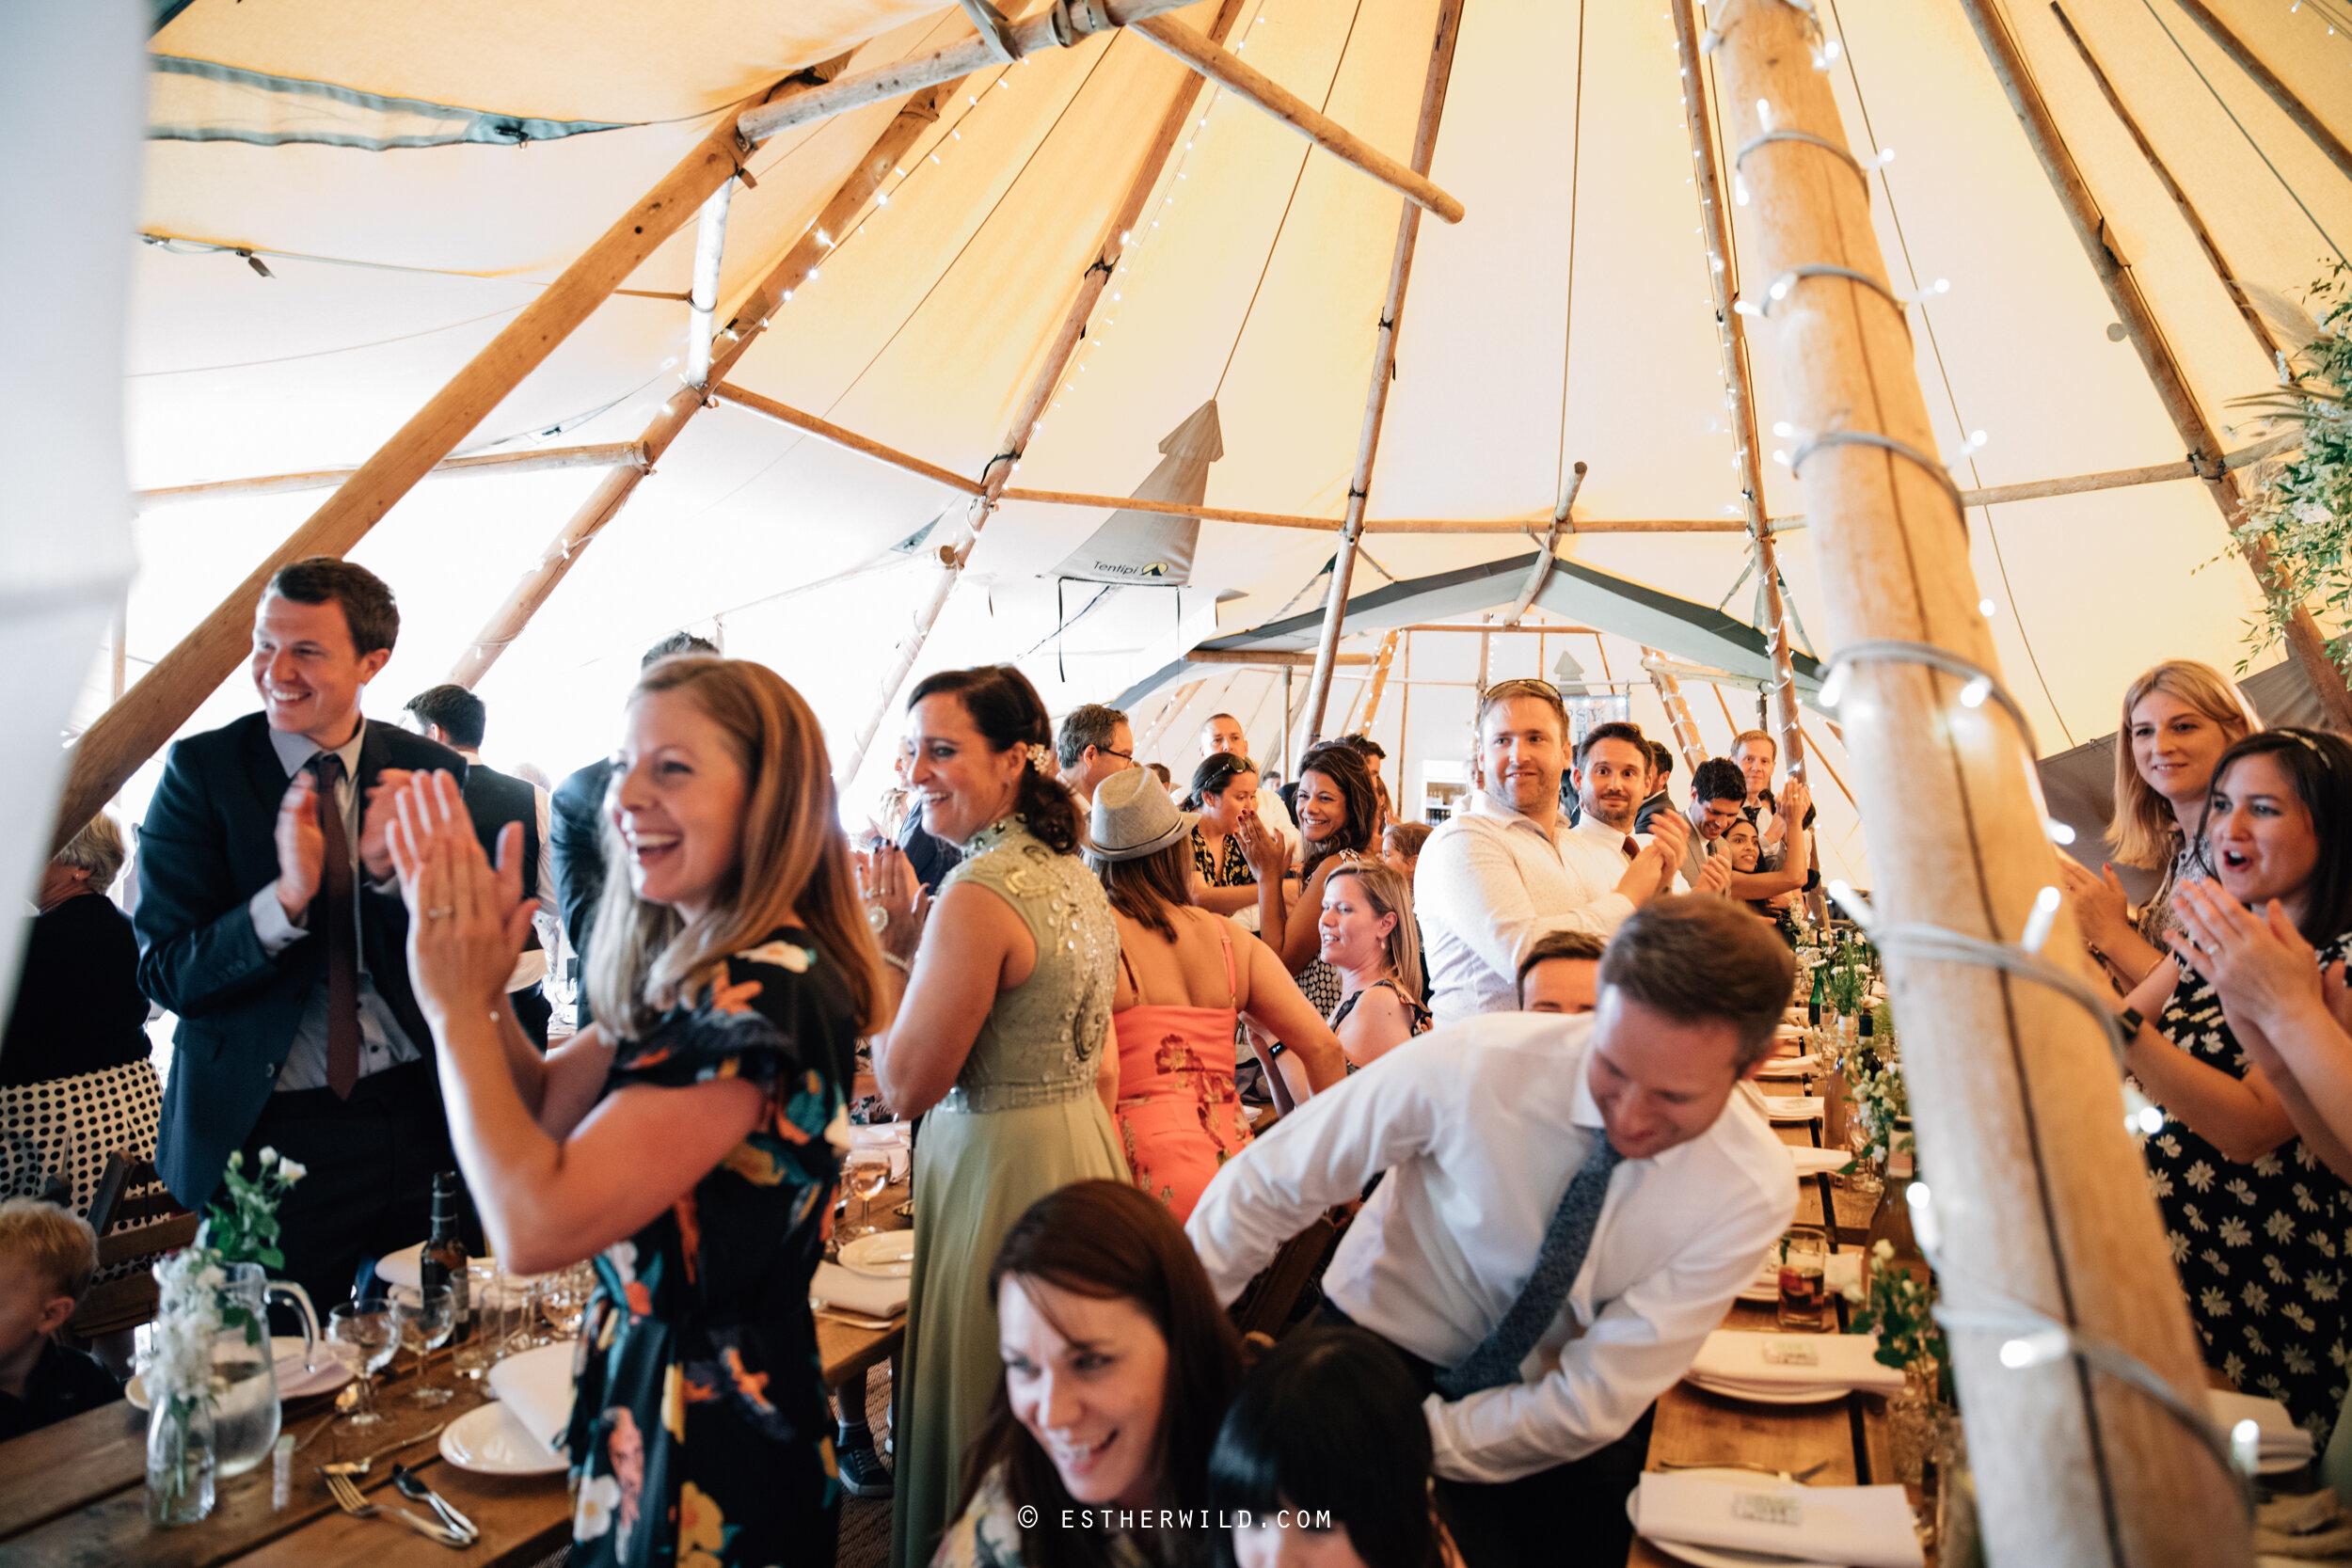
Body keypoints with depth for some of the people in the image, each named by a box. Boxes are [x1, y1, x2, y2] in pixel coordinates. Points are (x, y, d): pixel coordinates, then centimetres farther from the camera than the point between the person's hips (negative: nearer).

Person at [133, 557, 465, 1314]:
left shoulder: (431, 773, -2)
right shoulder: (202, 770, -6)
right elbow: (164, 975, -9)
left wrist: (391, 869, -22)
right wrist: (286, 898, -27)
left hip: (420, 1120, 2)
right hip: (265, 1134, -1)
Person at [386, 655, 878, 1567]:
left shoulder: (763, 993, -30)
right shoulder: (696, 967, 1)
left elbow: (534, 1226, -30)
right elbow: (544, 1110, 4)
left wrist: (457, 1007, -21)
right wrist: (482, 984, -10)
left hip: (705, 1461, -8)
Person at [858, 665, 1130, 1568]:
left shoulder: (978, 894, -23)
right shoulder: (1073, 873, 5)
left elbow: (906, 1085, -17)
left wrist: (883, 947, -11)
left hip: (1000, 1166, -9)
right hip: (1083, 1146, 9)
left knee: (983, 1427, 10)